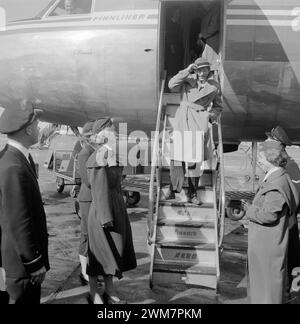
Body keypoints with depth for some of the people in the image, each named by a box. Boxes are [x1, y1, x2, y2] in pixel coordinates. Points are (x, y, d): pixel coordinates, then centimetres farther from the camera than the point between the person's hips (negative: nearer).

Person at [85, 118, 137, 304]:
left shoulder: (114, 154, 9)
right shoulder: (99, 158, -17)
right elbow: (99, 190, -19)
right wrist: (105, 217, -20)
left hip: (117, 208, 8)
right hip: (102, 210, -8)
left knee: (115, 250, 15)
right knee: (99, 252, 5)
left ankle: (109, 290, 29)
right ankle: (94, 293, 21)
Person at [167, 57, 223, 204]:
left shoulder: (214, 86, 10)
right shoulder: (188, 80, 6)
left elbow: (218, 107, 21)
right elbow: (172, 85, -11)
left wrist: (211, 116, 2)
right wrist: (187, 71, -14)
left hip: (199, 123, 0)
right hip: (182, 121, 0)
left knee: (195, 159, -4)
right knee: (176, 156, -5)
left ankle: (193, 193, 9)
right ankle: (173, 189, 8)